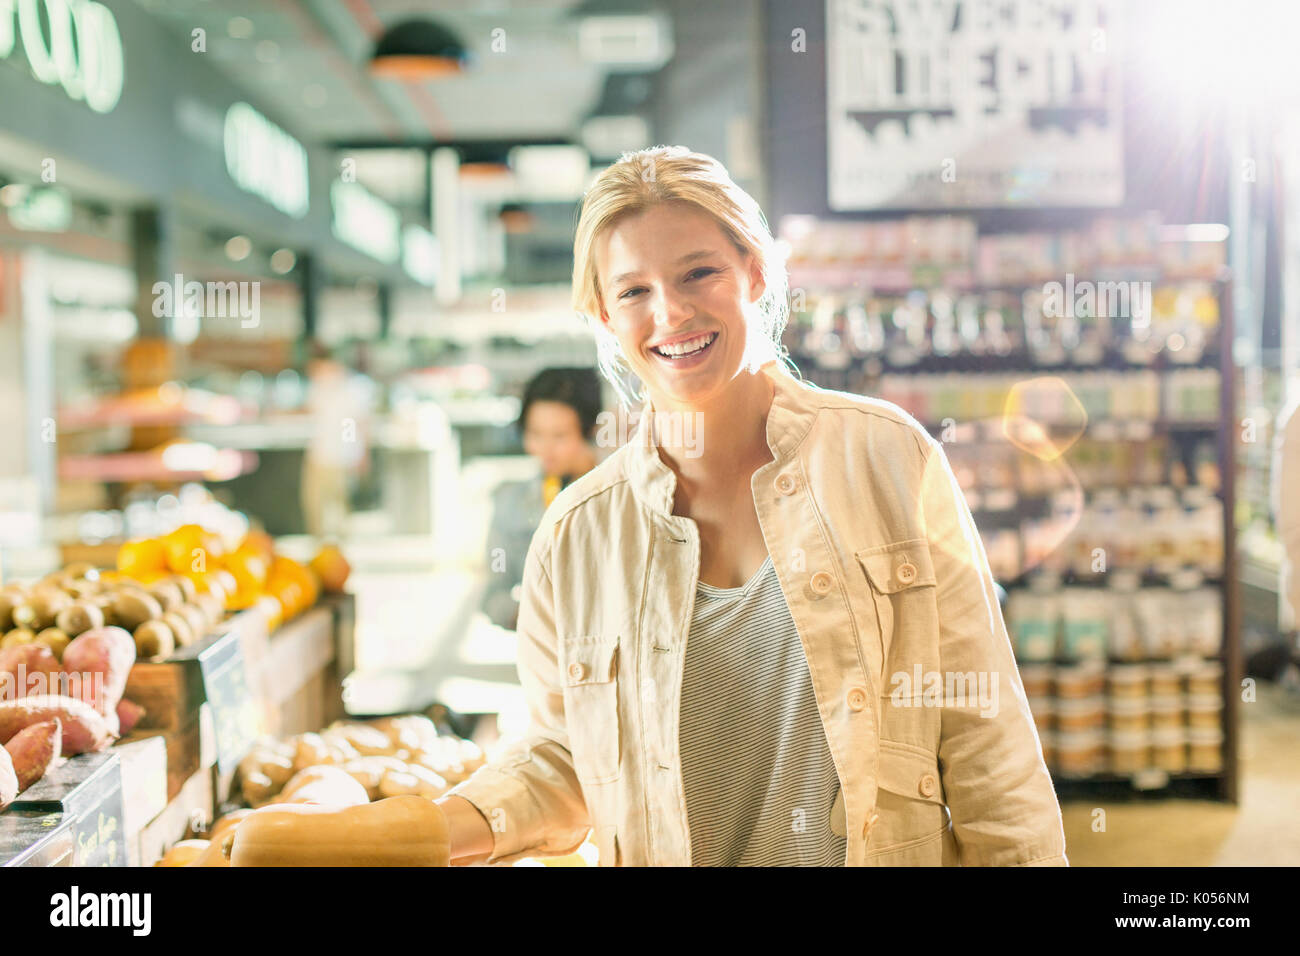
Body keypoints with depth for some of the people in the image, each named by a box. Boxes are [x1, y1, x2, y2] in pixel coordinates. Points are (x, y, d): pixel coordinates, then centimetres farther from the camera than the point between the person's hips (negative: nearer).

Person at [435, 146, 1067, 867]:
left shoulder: (888, 455, -10)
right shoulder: (575, 536, -7)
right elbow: (562, 760, 3)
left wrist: (1026, 858, -11)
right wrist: (464, 826, -15)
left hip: (894, 851, -1)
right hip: (664, 858, 2)